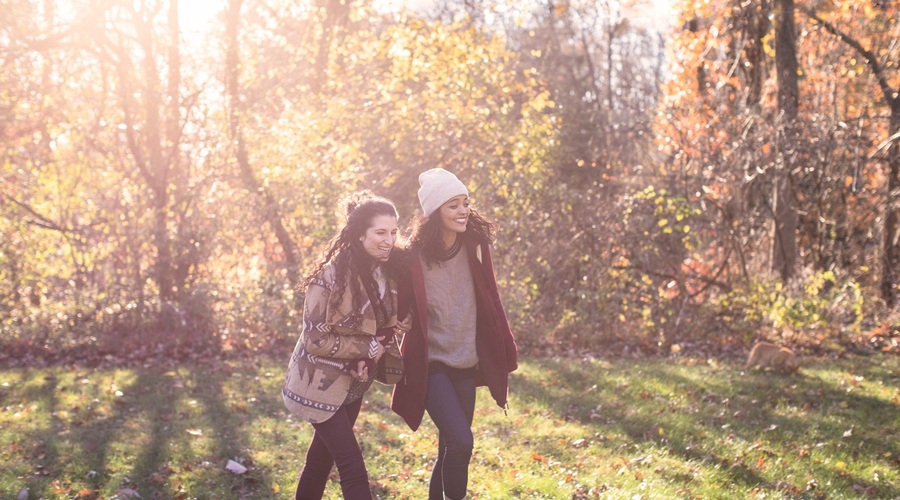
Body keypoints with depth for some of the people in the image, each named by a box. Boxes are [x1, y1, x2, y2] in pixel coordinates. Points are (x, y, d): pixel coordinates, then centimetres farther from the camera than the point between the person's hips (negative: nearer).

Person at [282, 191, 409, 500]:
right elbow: (315, 339, -21)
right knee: (353, 468, -11)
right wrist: (367, 349, -18)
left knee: (322, 457, 21)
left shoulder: (387, 272, -2)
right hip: (322, 383, -7)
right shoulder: (331, 276, -24)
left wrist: (382, 345, -7)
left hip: (354, 382, 7)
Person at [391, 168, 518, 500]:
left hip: (466, 364, 5)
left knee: (451, 450, 12)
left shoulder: (475, 248, -2)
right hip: (430, 365, -5)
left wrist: (505, 354, 6)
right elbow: (398, 309, -10)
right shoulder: (415, 256, -15)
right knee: (461, 442, -18)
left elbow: (489, 304, 5)